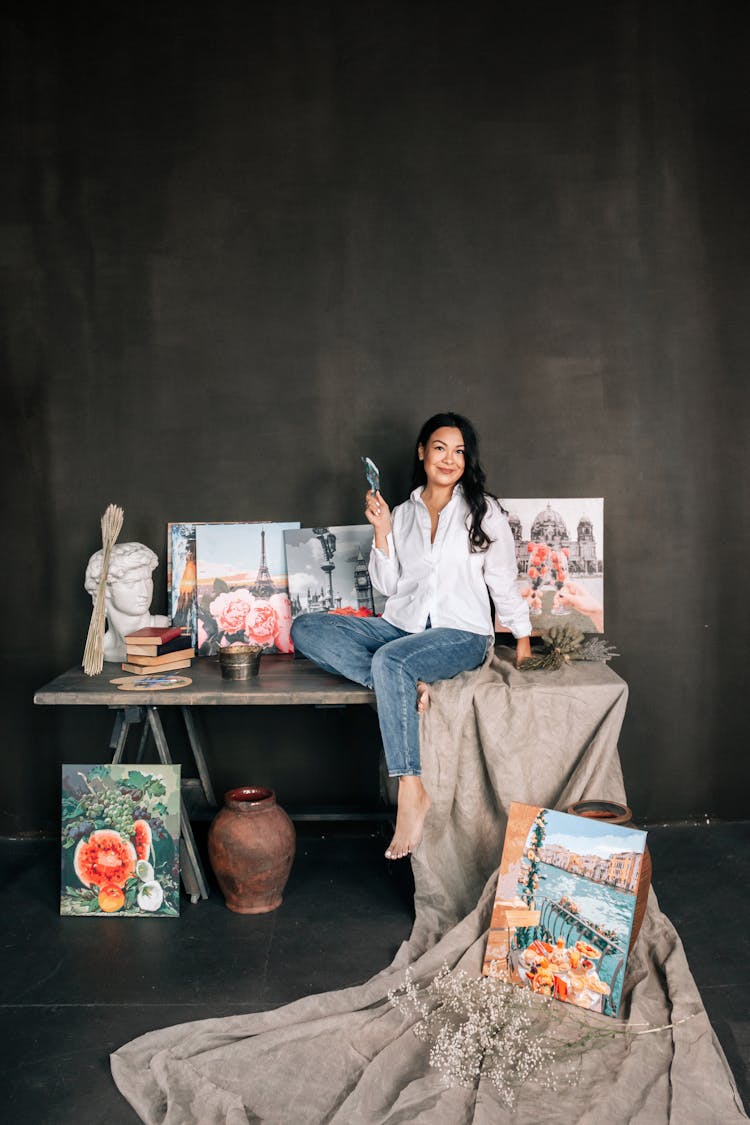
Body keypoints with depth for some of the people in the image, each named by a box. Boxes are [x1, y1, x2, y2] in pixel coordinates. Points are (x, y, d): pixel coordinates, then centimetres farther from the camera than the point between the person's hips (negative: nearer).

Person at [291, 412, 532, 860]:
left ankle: (413, 793, -32)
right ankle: (409, 683, -29)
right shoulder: (403, 513, 14)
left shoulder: (483, 511, 5)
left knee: (390, 660, -38)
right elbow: (388, 586, 9)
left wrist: (523, 639, 3)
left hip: (462, 634, -5)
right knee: (306, 629, -15)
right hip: (401, 626, 5)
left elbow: (504, 581, 7)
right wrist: (382, 532, -2)